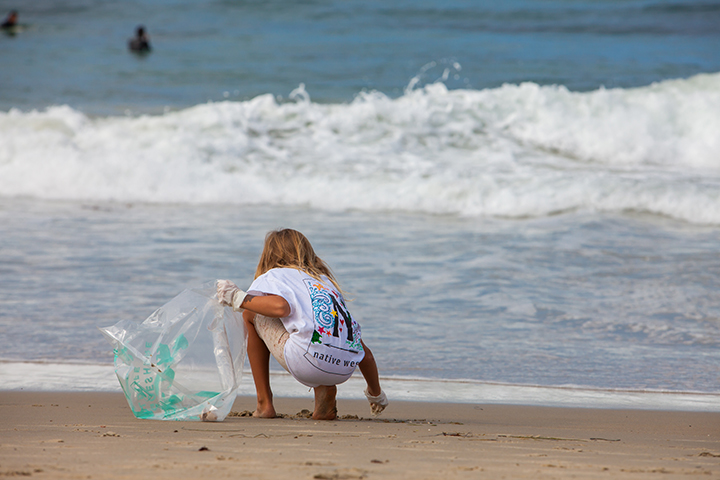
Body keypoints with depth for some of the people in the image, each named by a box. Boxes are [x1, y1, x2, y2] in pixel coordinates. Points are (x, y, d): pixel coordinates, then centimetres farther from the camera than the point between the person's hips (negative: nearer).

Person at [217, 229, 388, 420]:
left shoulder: (273, 275, 17)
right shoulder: (328, 282, 33)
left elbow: (280, 307, -9)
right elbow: (364, 352, 31)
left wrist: (238, 299, 8)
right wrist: (376, 393, 45)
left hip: (307, 363, -6)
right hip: (344, 371, 6)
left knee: (251, 314, 20)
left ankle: (264, 403, 19)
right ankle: (325, 390, 14)